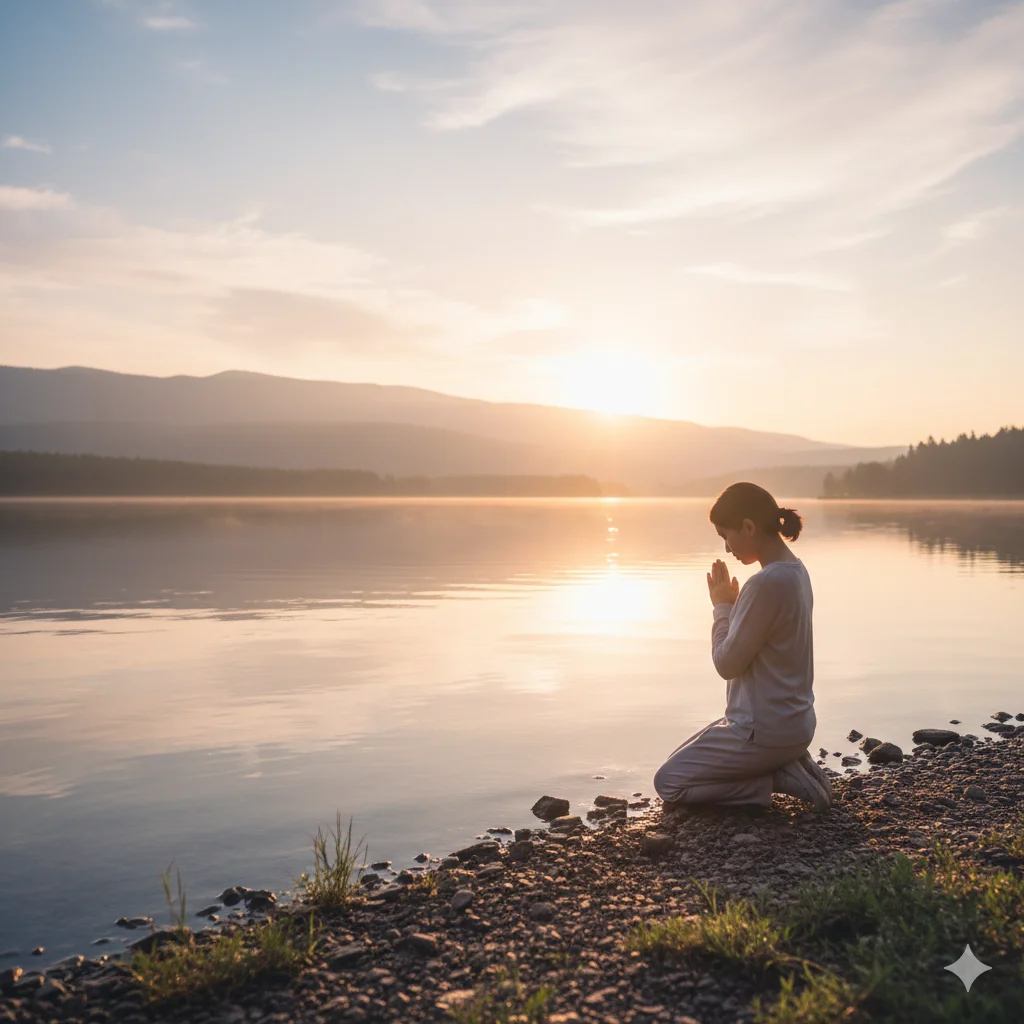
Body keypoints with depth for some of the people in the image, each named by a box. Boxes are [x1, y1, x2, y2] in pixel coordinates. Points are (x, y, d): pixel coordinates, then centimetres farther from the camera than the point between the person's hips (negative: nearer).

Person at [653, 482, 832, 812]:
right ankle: (784, 765, 10)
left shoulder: (766, 583, -27)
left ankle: (778, 776, -3)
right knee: (683, 761, 25)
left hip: (766, 729, -10)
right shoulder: (794, 570, 4)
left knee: (668, 782, 4)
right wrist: (731, 606, 2)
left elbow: (727, 663, -17)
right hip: (790, 720, 10)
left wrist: (722, 606, -7)